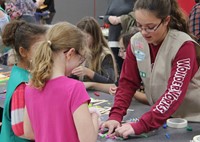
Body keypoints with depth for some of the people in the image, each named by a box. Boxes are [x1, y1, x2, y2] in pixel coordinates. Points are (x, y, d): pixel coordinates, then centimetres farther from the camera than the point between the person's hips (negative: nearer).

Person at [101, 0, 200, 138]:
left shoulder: (184, 46, -24)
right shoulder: (136, 42, -7)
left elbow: (174, 93, -31)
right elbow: (128, 83, -4)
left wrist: (140, 126, -38)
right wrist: (115, 116, -19)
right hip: (160, 118, 5)